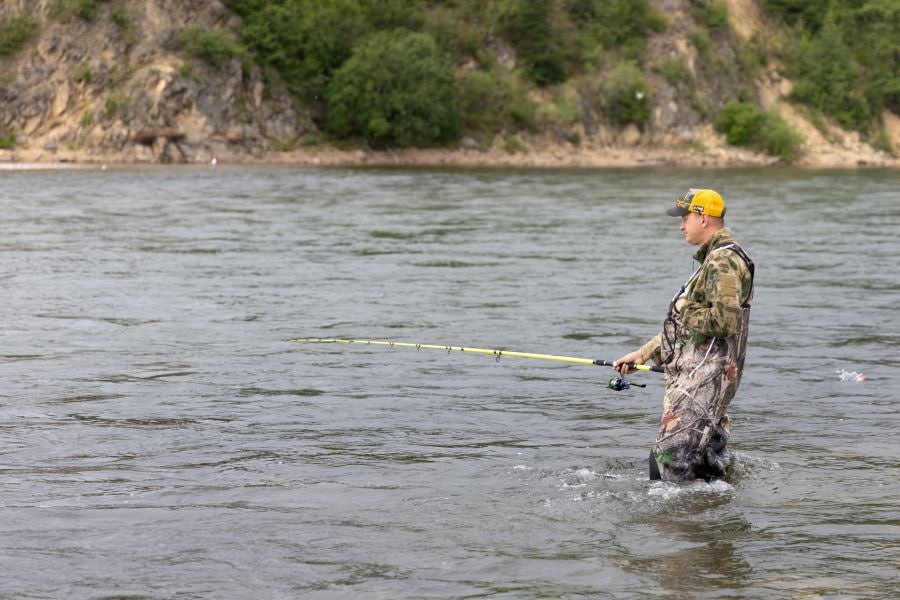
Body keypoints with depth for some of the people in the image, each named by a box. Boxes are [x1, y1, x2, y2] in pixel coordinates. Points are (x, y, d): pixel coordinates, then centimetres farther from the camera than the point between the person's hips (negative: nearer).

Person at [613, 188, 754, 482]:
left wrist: (684, 308, -9)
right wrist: (642, 354, 25)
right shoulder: (714, 260, 23)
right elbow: (683, 326, 28)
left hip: (705, 376, -11)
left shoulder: (723, 261, -12)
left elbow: (724, 321, -25)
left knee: (671, 455, -15)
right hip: (695, 373, 11)